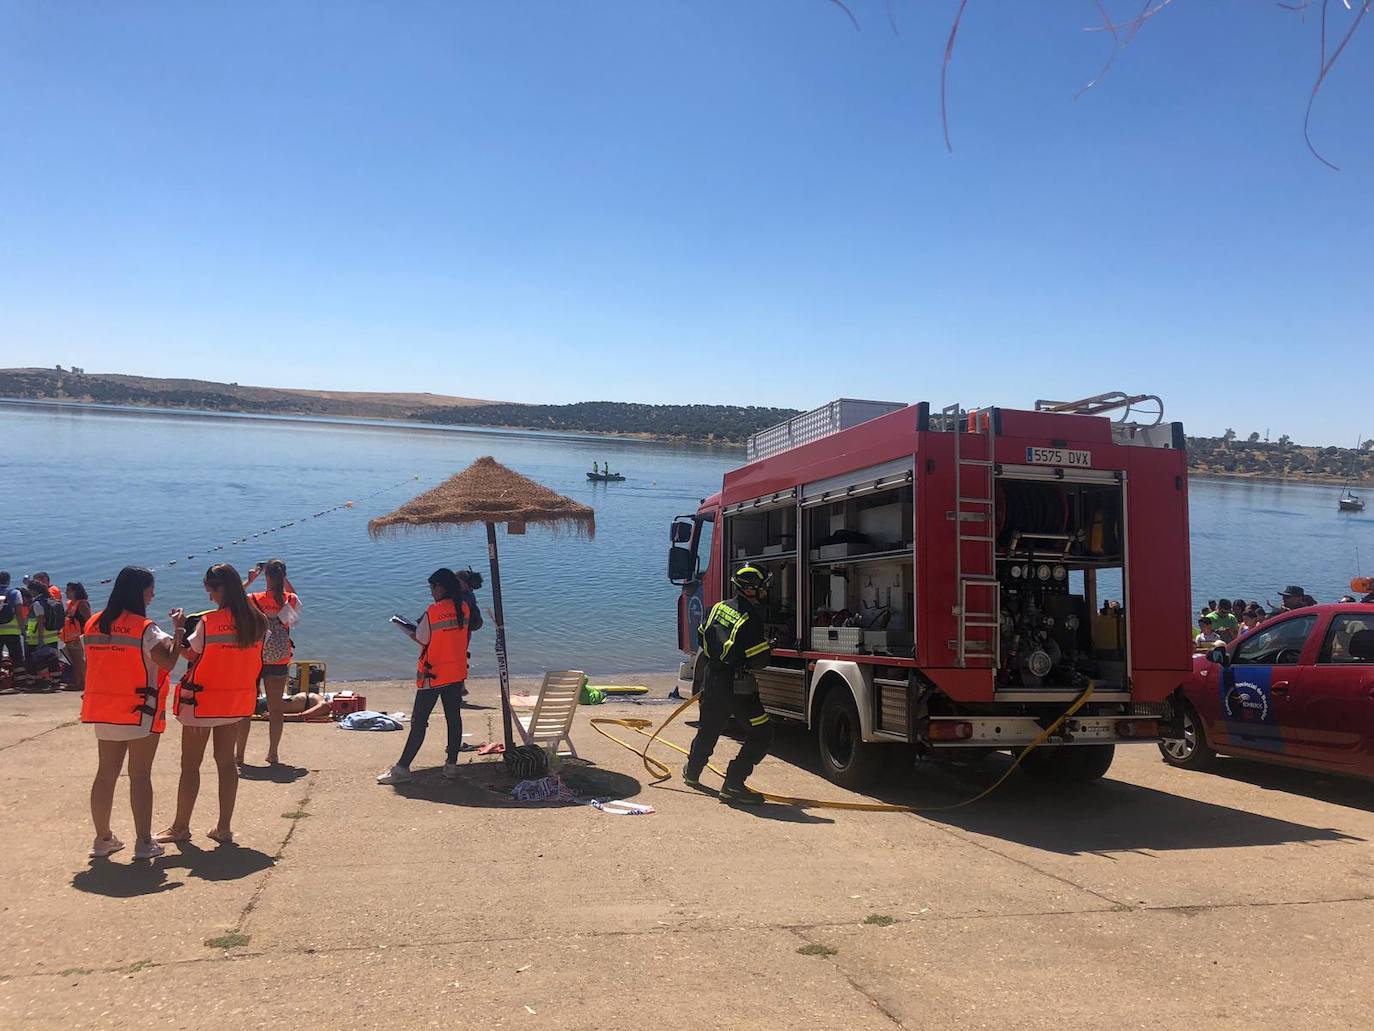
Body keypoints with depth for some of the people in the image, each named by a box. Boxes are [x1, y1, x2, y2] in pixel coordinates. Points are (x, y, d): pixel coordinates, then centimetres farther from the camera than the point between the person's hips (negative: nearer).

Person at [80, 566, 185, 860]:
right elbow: (168, 661, -25)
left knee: (106, 774, 12)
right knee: (140, 776, 0)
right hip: (140, 711, -6)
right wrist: (178, 629, -17)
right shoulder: (145, 628, -14)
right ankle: (144, 842, 4)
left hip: (104, 711, 6)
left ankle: (103, 839, 19)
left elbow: (93, 663, 14)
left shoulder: (94, 624, 6)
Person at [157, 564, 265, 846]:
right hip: (237, 701, 5)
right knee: (226, 762, 12)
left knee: (190, 765, 7)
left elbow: (191, 655, -6)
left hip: (202, 701, -5)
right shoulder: (257, 621, -2)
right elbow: (252, 661, 5)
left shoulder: (208, 622, -17)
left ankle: (181, 827, 18)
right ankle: (224, 828, 15)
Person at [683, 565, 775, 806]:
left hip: (713, 679, 8)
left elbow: (703, 637, 17)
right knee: (761, 734, -1)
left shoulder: (719, 607, 4)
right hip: (737, 685, -8)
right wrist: (767, 646, 3)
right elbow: (760, 660, -18)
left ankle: (692, 772, 45)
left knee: (708, 728, 27)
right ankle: (733, 785, -3)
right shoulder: (751, 619, -20)